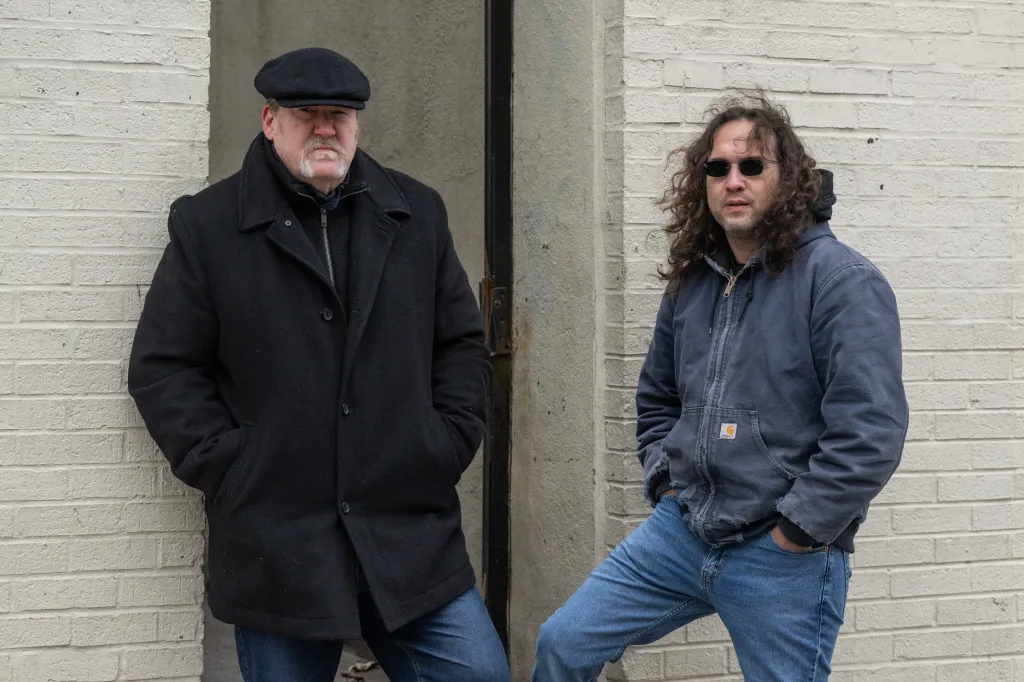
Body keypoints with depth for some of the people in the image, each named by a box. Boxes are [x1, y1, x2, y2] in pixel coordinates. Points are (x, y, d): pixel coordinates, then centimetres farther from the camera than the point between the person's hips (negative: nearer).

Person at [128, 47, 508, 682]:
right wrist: (225, 465, -7)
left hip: (413, 536, 2)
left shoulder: (417, 213, 11)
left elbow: (463, 343, 16)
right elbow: (162, 368, 2)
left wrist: (448, 444, 4)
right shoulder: (207, 225, 2)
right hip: (275, 551, -2)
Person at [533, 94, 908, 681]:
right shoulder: (692, 281, 9)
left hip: (785, 559, -6)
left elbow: (871, 434, -21)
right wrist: (667, 484, 12)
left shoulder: (843, 280, -14)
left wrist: (794, 533, -16)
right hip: (680, 533, 6)